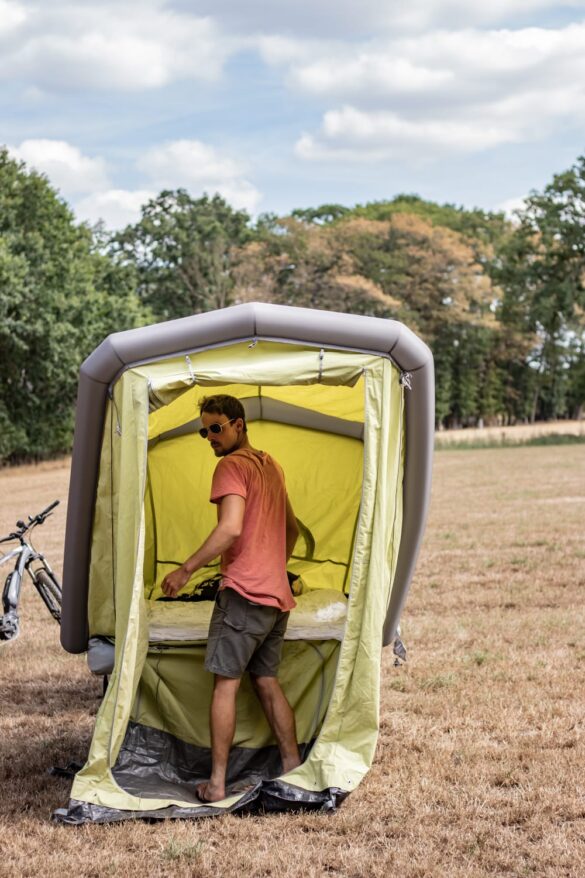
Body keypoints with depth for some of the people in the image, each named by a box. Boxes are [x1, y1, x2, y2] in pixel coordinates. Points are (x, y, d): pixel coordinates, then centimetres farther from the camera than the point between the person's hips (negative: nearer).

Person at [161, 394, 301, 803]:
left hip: (244, 590, -8)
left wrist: (185, 570, -15)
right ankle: (294, 769, 14)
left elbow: (231, 528, -21)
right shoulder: (272, 466, 18)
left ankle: (217, 784, -4)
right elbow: (292, 529, 26)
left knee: (226, 682, -4)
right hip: (278, 593, 8)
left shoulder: (232, 465, -9)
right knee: (267, 680, 14)